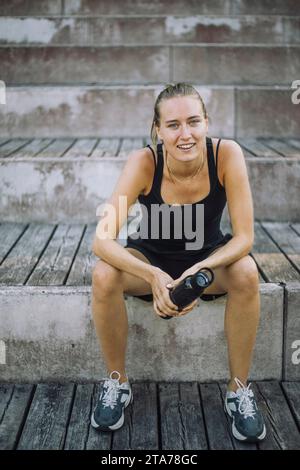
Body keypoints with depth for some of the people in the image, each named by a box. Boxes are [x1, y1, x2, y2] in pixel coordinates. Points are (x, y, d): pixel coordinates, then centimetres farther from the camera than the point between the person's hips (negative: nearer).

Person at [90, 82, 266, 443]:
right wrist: (154, 276, -47)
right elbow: (102, 240, -32)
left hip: (209, 259, 1)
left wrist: (198, 273, -40)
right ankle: (117, 382, -5)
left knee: (246, 272, -30)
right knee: (103, 276, -29)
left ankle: (239, 390, -10)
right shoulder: (144, 162, -26)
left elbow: (244, 238, -23)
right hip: (151, 259, 0)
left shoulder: (227, 154, -25)